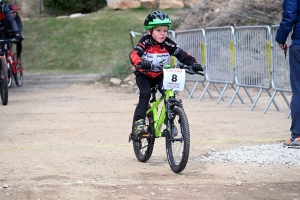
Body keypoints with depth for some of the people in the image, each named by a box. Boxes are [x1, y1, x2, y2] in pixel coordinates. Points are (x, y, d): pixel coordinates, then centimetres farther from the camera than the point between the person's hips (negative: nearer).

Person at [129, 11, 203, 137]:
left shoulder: (168, 44, -13)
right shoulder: (145, 42, -20)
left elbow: (182, 54, -17)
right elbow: (134, 54, -34)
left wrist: (193, 63, -36)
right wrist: (140, 63, -55)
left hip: (160, 75, 3)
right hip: (144, 75, -3)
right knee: (145, 94, -27)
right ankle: (139, 122, -22)